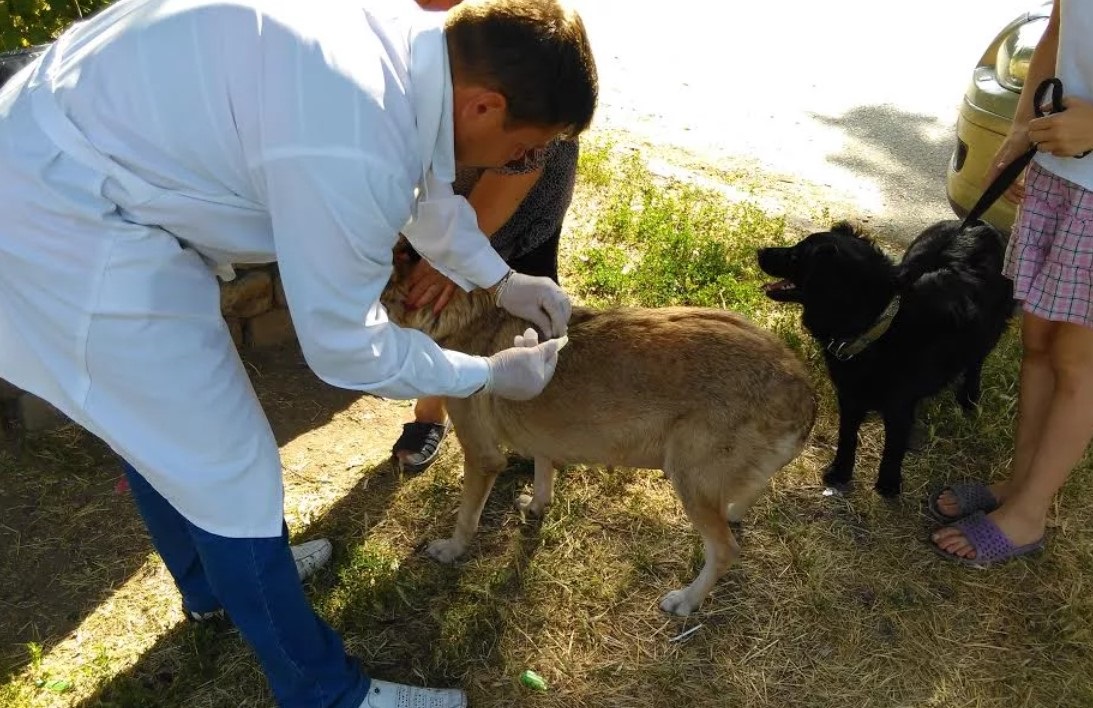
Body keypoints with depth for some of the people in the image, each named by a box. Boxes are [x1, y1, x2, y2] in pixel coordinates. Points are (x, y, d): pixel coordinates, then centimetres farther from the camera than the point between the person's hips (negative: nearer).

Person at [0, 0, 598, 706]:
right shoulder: (351, 149, -32)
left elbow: (421, 182, 16)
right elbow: (347, 348, -17)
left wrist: (502, 281, 15)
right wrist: (489, 374, -5)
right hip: (71, 232, -10)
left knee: (159, 426, 27)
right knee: (231, 475, 1)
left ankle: (214, 580, 53)